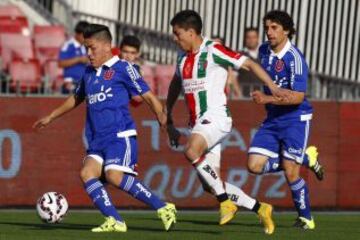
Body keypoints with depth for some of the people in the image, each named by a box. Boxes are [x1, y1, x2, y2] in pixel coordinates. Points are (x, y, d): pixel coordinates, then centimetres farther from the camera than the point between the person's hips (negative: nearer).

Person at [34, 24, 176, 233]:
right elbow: (76, 98, 36)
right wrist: (51, 117, 43)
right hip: (98, 139, 7)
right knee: (87, 173, -14)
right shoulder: (89, 73, 19)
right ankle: (115, 221, -17)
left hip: (120, 135, -7)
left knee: (114, 175, -24)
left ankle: (163, 208, -16)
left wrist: (161, 116, -20)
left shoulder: (122, 68, -2)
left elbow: (147, 95, -4)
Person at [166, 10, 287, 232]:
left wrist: (273, 87, -17)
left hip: (216, 116, -8)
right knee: (209, 183, 4)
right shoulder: (183, 59, 14)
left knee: (192, 151, -35)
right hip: (198, 122, 8)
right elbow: (175, 87, 31)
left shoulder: (213, 51, -9)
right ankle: (259, 208, 16)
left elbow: (249, 63, -8)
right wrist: (168, 120, 30)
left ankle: (226, 202, -26)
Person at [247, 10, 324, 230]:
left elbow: (298, 97, -24)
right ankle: (305, 158, 14)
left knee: (290, 173, -8)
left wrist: (268, 99, -30)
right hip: (272, 119, 7)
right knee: (255, 166, -6)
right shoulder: (264, 51, 4)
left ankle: (306, 218, 13)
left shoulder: (294, 58, -18)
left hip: (295, 119, -7)